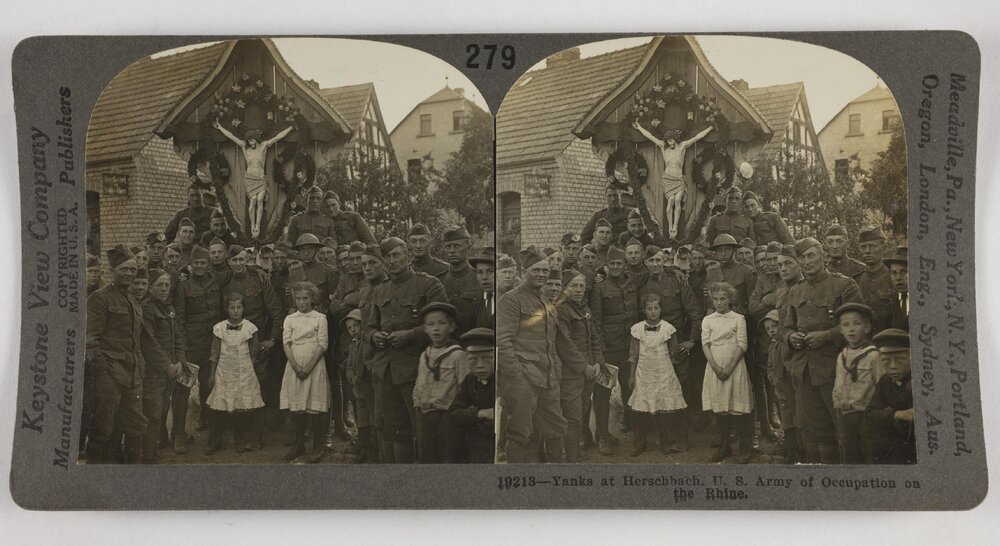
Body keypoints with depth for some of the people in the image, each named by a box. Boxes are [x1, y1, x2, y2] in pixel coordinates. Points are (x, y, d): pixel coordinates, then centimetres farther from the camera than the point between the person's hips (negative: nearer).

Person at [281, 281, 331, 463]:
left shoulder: (320, 318, 3)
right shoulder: (290, 319, 11)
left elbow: (322, 345, -3)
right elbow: (286, 343, 3)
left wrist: (309, 366, -12)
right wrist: (296, 366, -10)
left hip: (314, 365, -3)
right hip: (294, 366, 3)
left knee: (315, 406, -4)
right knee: (296, 406, 5)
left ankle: (318, 447, 5)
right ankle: (298, 444, 17)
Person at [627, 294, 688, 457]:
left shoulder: (667, 328, -3)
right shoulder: (637, 329, 1)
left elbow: (673, 352, 9)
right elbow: (633, 354, 6)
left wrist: (661, 362, 8)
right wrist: (632, 376, 6)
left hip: (664, 375, -1)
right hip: (643, 375, 1)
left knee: (666, 410, -2)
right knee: (640, 411, -1)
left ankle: (669, 444, 13)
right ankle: (639, 445, 13)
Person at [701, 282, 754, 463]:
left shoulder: (738, 319, 1)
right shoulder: (707, 320, 9)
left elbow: (742, 345, -4)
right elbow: (705, 344, 2)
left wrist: (729, 368, -13)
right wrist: (716, 367, -11)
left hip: (734, 367, -3)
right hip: (715, 368, 3)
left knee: (738, 407, -4)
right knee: (720, 409, 6)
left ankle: (744, 448, 5)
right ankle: (724, 446, 17)